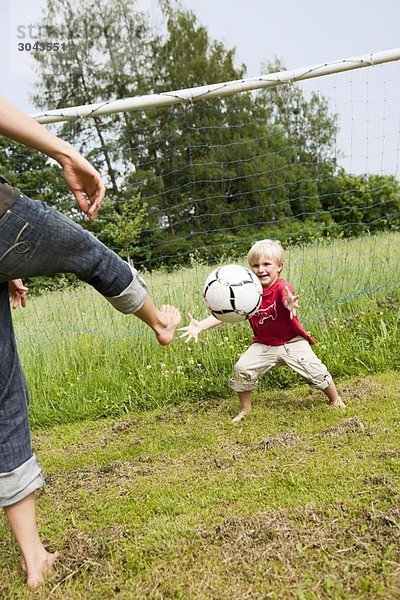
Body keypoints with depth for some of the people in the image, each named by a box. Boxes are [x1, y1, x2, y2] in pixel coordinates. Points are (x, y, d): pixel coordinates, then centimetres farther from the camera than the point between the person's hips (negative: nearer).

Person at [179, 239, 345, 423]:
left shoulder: (282, 287, -23)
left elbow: (287, 299, -48)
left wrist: (291, 304, -74)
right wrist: (200, 326, -26)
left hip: (292, 342, -3)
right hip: (263, 344, 3)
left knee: (315, 371, -7)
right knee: (242, 369, -12)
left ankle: (336, 400, 25)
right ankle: (245, 408, 13)